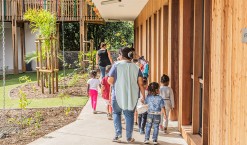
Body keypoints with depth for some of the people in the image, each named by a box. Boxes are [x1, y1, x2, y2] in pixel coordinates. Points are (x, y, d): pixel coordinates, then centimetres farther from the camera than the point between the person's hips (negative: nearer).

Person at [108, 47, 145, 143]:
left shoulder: (117, 65, -6)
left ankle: (118, 132, 4)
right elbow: (140, 83, -2)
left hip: (118, 94, -2)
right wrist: (143, 96, 4)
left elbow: (110, 80, -10)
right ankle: (129, 137, 15)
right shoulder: (136, 67, 3)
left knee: (116, 113, 17)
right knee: (129, 115, 12)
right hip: (132, 95, 2)